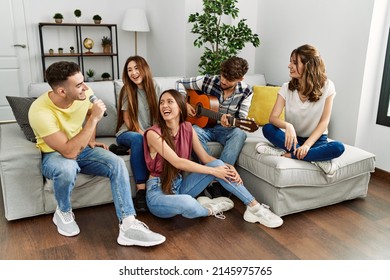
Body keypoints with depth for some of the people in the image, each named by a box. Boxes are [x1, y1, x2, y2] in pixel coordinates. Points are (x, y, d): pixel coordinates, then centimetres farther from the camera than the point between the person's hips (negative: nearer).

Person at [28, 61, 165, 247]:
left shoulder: (84, 93, -15)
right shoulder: (40, 111, -32)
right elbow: (69, 152, -37)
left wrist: (91, 141, 3)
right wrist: (94, 119, -37)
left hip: (81, 149, 5)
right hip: (54, 155, -4)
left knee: (117, 164, -22)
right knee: (67, 168, -40)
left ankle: (128, 226, -23)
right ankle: (63, 213, -7)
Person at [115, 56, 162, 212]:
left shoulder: (155, 87, 3)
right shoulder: (127, 90, -5)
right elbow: (128, 121, -8)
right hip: (128, 133, -2)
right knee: (138, 139, -39)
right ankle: (141, 190, -39)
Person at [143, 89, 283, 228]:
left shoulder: (187, 128, 2)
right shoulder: (153, 133, -16)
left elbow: (205, 157, 0)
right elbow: (177, 162, -24)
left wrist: (227, 167, -19)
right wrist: (213, 171, -25)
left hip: (180, 185, 5)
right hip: (158, 191, -5)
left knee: (218, 164, -16)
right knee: (186, 202, -40)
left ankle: (254, 207, -10)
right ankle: (209, 209, -5)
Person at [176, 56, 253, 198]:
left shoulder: (245, 92, -7)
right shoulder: (208, 81, -8)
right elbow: (180, 83, 3)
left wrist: (230, 123, -33)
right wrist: (184, 103, -12)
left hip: (226, 130, 0)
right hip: (204, 126, 0)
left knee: (239, 134, -35)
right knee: (193, 131, -36)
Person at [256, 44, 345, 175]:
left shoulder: (327, 86, -9)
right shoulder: (287, 88, -5)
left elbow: (324, 121, -10)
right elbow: (273, 117, -14)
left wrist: (307, 145, -24)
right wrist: (287, 126, -37)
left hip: (316, 139, -1)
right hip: (294, 138, 1)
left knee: (338, 148, -32)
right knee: (267, 129, -26)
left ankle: (287, 154, -28)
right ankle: (317, 159, -29)